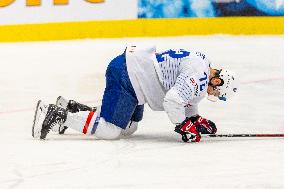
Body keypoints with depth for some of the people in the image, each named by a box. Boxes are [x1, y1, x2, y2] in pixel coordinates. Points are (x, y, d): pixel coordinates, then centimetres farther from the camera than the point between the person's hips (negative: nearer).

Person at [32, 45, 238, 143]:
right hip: (126, 74, -11)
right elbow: (172, 100, -27)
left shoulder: (201, 63, 16)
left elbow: (187, 99, 28)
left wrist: (197, 119, 16)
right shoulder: (198, 76, -17)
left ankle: (73, 108, 19)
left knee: (129, 128, 17)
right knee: (111, 130, -14)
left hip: (130, 67, 11)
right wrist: (185, 127, -13)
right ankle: (57, 115, -12)